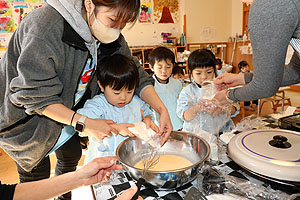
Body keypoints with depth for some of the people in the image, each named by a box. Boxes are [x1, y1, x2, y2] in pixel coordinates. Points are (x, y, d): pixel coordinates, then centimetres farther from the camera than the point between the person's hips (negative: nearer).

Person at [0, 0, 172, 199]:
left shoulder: (112, 35, -14)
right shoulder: (46, 27, -35)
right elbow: (35, 96, -31)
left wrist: (161, 109, -22)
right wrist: (84, 123, -32)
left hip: (67, 110, 7)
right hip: (25, 114, -6)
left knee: (72, 154, 20)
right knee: (36, 172, 1)